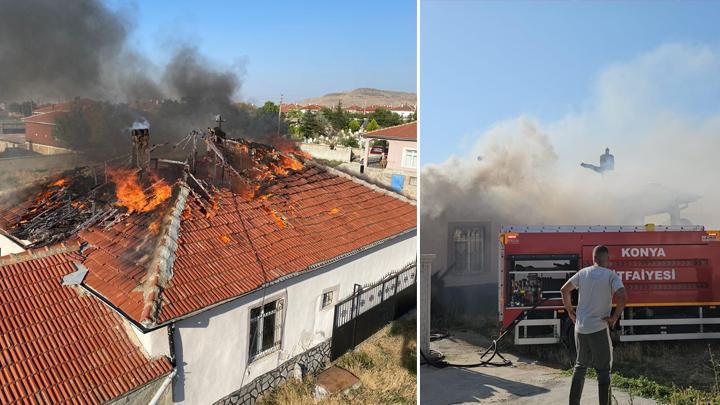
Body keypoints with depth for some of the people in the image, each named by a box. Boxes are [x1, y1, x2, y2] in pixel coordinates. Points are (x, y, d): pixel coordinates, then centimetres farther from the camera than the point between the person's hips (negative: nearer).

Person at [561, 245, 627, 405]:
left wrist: (570, 311, 14)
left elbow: (564, 290, 7)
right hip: (599, 328, -5)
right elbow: (622, 297, -21)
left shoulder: (583, 273, 5)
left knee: (580, 365, 18)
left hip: (580, 327, 5)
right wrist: (615, 317, -9)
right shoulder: (611, 275, -7)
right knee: (603, 369, 7)